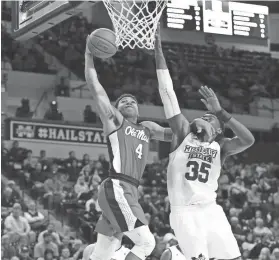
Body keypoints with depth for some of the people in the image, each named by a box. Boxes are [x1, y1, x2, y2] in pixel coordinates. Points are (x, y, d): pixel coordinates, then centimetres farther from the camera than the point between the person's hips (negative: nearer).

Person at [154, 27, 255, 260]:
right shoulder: (183, 133, 6)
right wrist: (159, 53, -3)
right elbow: (167, 91, 1)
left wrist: (220, 111, -14)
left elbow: (248, 140, -13)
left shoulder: (220, 147, 9)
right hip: (184, 211, -3)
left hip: (211, 210, 3)